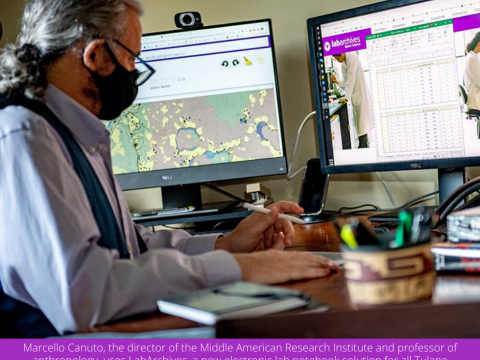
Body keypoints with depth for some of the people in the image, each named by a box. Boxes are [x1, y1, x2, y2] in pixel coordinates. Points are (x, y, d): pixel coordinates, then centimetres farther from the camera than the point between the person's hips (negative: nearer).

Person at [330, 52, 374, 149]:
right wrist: (337, 81, -2)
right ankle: (362, 146, 10)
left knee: (362, 121, -10)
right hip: (354, 95, 8)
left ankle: (364, 146, -10)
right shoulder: (343, 64, 12)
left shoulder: (352, 57, -13)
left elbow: (352, 79, -20)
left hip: (361, 92, -8)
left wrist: (347, 98, -23)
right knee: (358, 122, 7)